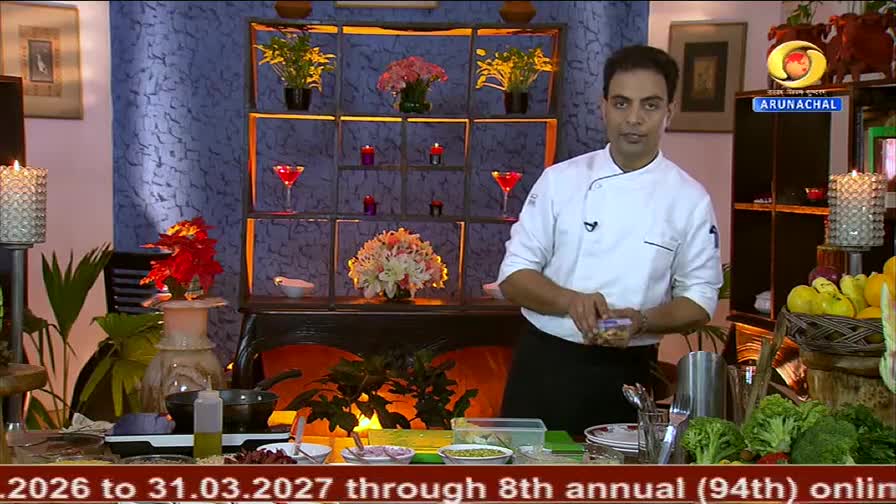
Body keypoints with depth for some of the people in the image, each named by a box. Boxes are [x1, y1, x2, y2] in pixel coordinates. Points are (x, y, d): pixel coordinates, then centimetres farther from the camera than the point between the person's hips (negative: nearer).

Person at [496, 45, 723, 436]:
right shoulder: (561, 180, 0)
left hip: (625, 375, 0)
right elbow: (514, 276, 0)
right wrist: (571, 301, -19)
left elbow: (699, 301, 1)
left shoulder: (689, 199, -1)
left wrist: (642, 321, -18)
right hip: (543, 365, 0)